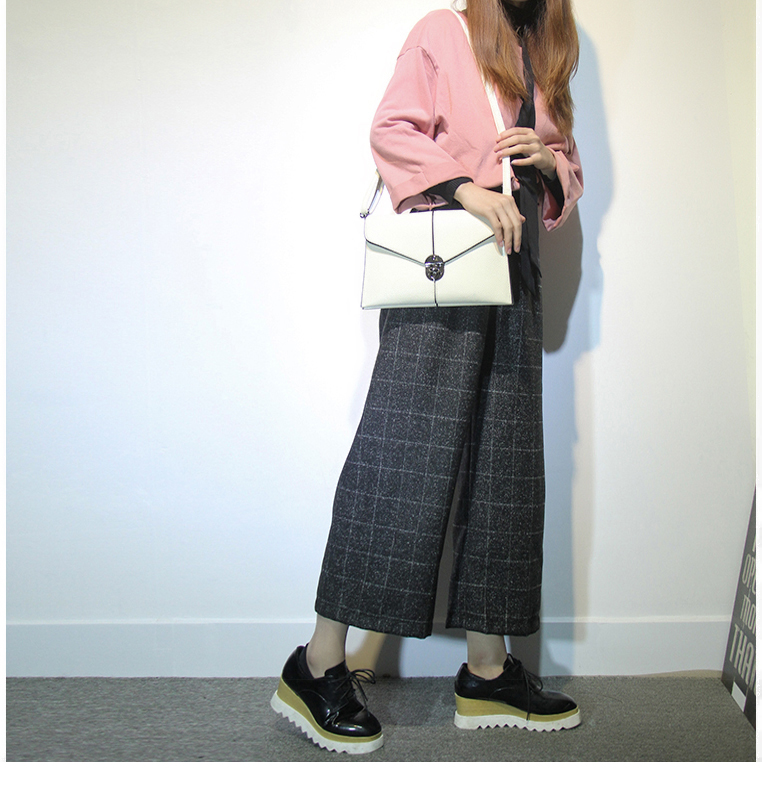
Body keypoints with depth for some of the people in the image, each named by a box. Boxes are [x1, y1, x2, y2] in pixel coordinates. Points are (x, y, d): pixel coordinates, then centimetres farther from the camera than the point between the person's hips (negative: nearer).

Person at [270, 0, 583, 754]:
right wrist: (465, 187, -16)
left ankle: (487, 670, 11)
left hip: (512, 271, 7)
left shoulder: (545, 66, 26)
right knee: (403, 457, -13)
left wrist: (547, 158, 5)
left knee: (503, 465, 2)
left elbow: (569, 174, 28)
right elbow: (391, 130, -2)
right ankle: (318, 666, -3)